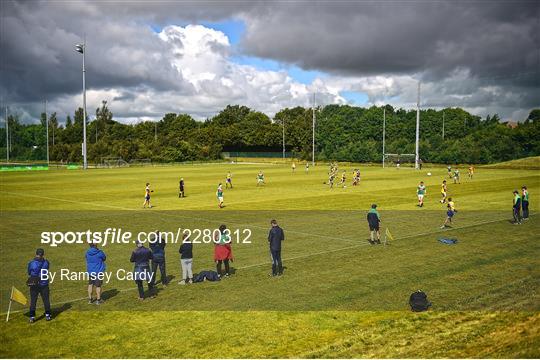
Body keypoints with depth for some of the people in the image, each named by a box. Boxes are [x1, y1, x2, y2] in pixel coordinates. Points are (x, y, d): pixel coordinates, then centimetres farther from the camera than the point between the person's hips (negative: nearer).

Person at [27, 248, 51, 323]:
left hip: (34, 285, -1)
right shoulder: (46, 262, -8)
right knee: (46, 300, 13)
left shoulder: (31, 263, -10)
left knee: (33, 300, 8)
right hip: (44, 285, 1)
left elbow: (29, 272, 3)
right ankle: (47, 315, 19)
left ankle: (32, 317, 7)